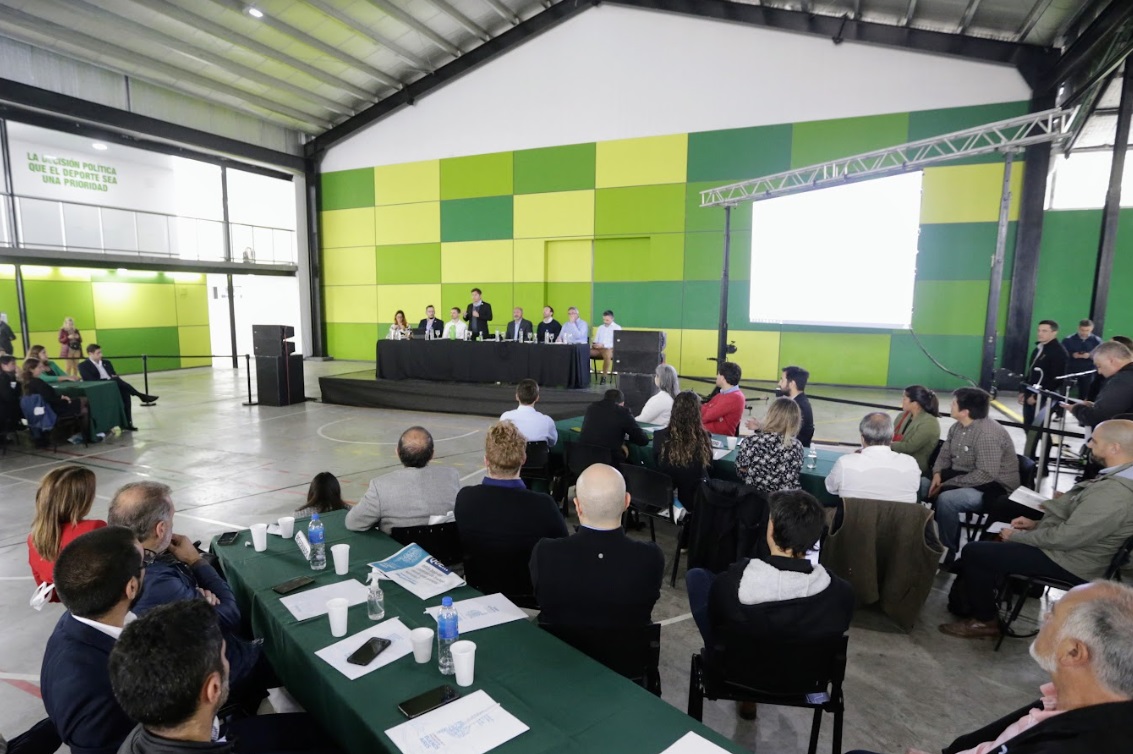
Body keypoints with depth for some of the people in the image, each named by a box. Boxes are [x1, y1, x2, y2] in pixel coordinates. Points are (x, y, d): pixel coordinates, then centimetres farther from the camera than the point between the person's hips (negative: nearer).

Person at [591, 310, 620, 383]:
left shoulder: (617, 328, 5)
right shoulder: (600, 327, 23)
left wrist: (603, 345, -18)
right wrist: (593, 344, -4)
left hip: (610, 349, -5)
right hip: (598, 349, 5)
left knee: (607, 354, -42)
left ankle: (604, 376, -31)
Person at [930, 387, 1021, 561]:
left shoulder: (987, 434, -27)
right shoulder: (957, 426, 2)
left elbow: (986, 475, -30)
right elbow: (945, 454, 11)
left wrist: (948, 484, -27)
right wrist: (937, 473, -9)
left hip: (993, 487, -9)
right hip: (963, 476, 9)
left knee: (946, 499, -31)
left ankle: (949, 551, -12)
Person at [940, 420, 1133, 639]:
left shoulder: (1115, 493, -31)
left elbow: (1064, 537, -27)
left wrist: (1017, 536, -13)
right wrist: (1037, 523, 8)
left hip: (1069, 563, -10)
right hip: (1070, 546, 10)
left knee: (973, 553, -8)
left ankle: (985, 620, 11)